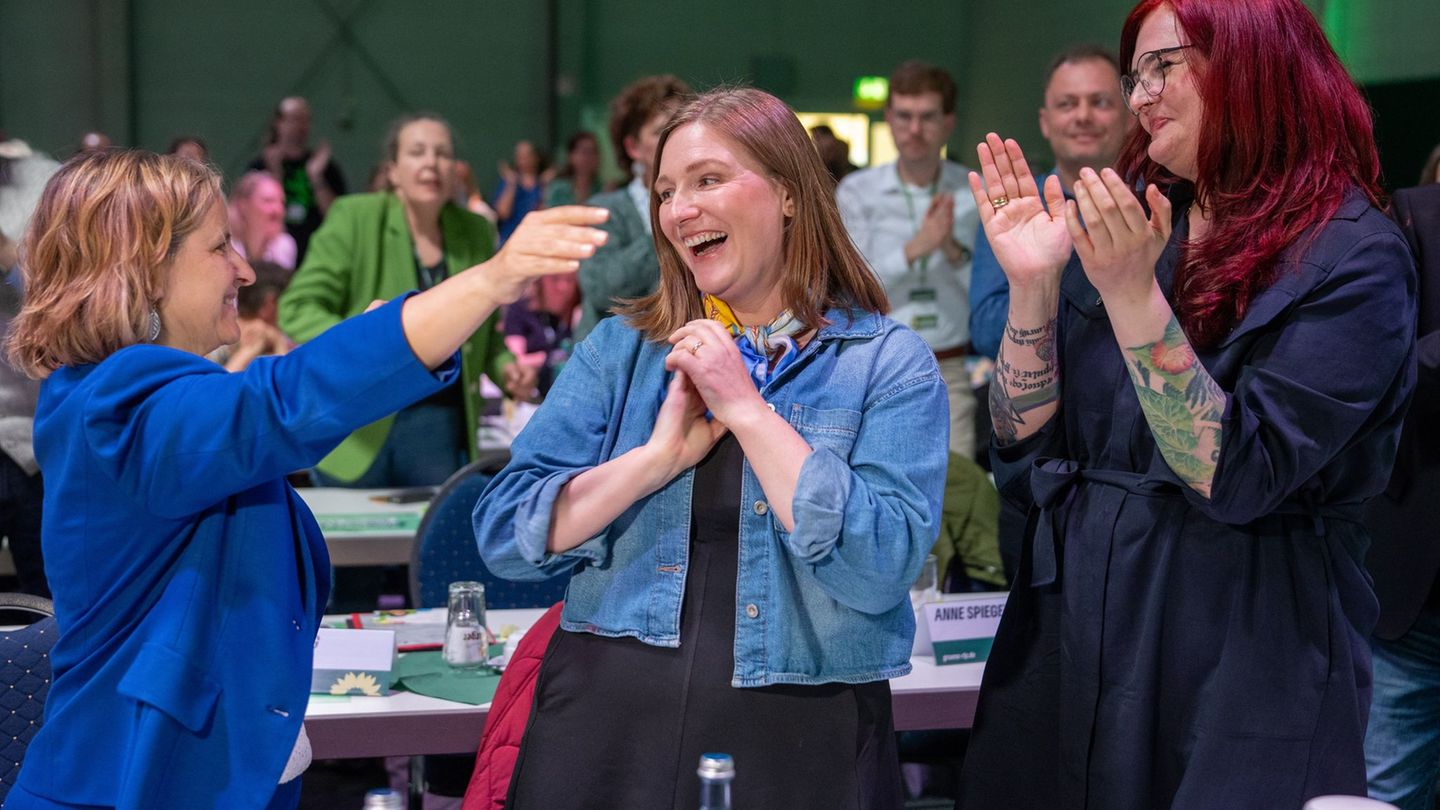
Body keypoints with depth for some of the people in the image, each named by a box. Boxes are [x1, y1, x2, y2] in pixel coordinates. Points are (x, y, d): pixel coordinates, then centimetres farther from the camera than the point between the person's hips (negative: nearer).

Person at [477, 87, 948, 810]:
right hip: (606, 726, 3)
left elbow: (881, 570, -17)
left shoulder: (891, 363, -3)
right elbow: (504, 536, -2)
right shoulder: (621, 349, 6)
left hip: (798, 740, -2)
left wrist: (745, 407, -15)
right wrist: (661, 455, -13)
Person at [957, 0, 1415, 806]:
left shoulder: (1354, 259, -11)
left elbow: (1234, 477, -20)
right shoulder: (1129, 222, 6)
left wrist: (1130, 293, -25)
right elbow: (1025, 442, 4)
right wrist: (1033, 282, -10)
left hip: (1241, 670, -5)